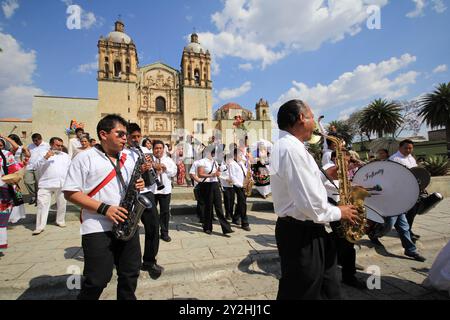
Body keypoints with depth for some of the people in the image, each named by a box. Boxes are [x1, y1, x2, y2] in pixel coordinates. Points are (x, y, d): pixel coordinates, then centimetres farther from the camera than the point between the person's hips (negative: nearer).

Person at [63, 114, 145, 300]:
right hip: (98, 229, -5)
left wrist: (138, 185, -3)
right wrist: (103, 208, -18)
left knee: (130, 274, 15)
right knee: (97, 280, 3)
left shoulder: (128, 159, 11)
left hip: (127, 225, 6)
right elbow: (70, 193, -9)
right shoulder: (85, 158, -6)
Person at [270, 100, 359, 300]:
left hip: (303, 229, 10)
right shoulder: (291, 148, -24)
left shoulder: (287, 145, 10)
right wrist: (339, 213, -10)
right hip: (301, 233, -10)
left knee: (328, 289, 26)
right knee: (301, 293, 11)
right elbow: (309, 204, -27)